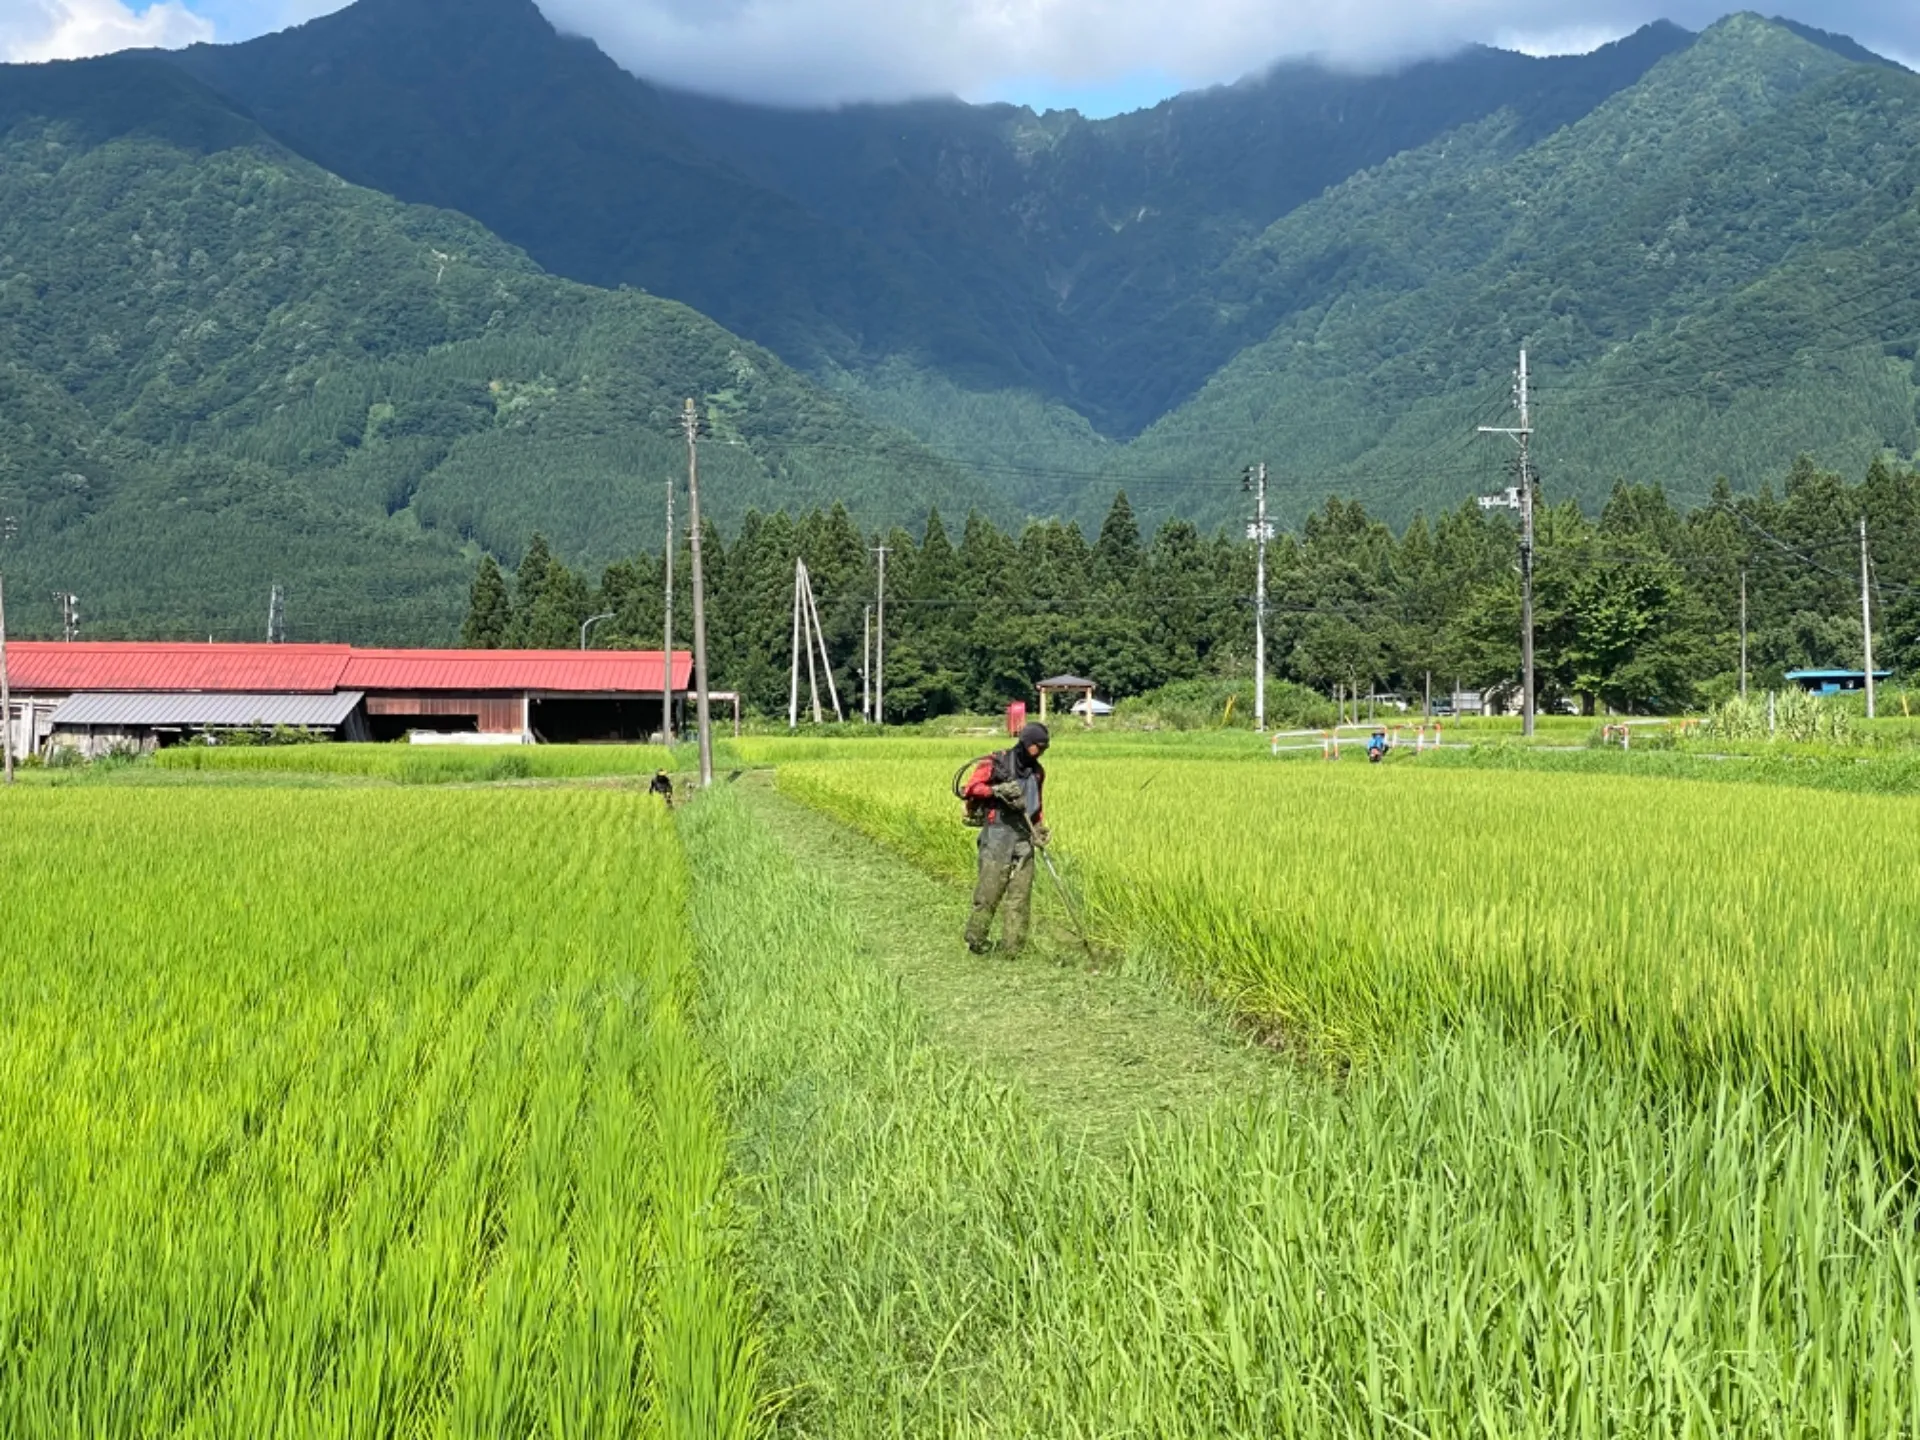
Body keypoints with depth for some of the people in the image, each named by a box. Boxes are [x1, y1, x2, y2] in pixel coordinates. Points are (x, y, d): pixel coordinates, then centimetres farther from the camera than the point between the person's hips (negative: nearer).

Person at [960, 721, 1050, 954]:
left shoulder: (1037, 771, 15)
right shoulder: (996, 763, -5)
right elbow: (971, 788, -7)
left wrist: (1040, 828, 9)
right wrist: (996, 790, -20)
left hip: (1024, 837, 6)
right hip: (999, 834, -6)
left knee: (1021, 892, 0)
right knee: (989, 890, -7)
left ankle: (1013, 947, 4)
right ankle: (975, 940, 7)